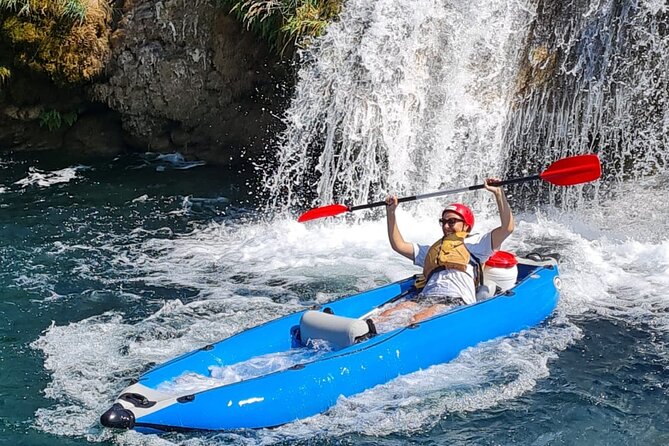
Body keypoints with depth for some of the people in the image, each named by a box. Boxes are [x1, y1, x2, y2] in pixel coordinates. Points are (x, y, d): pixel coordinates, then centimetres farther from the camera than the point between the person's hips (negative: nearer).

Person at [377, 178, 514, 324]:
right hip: (425, 299, 6)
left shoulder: (473, 244, 17)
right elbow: (398, 245, 37)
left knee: (417, 320, -37)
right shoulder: (433, 249, 37)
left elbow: (507, 227, 4)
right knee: (387, 315, -25)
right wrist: (391, 212, 31)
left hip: (457, 301, -6)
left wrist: (498, 193, 0)